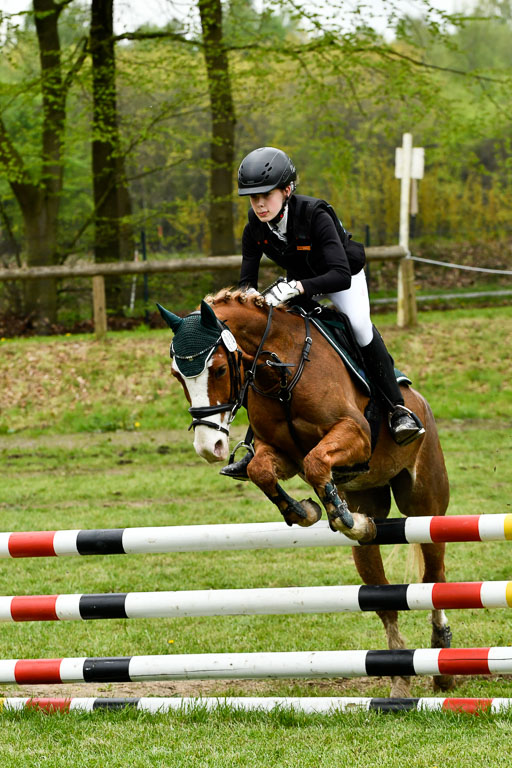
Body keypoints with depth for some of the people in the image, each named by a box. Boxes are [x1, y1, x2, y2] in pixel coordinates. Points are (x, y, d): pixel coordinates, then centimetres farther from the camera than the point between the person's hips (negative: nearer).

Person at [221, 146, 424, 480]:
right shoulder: (255, 230, -22)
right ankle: (256, 447, 3)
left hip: (342, 276, -5)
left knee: (360, 325, -33)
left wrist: (296, 288, -60)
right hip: (298, 282, 5)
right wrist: (250, 298, -39)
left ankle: (398, 408, -22)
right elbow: (247, 281, -15)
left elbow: (341, 276, -47)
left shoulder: (315, 217, -38)